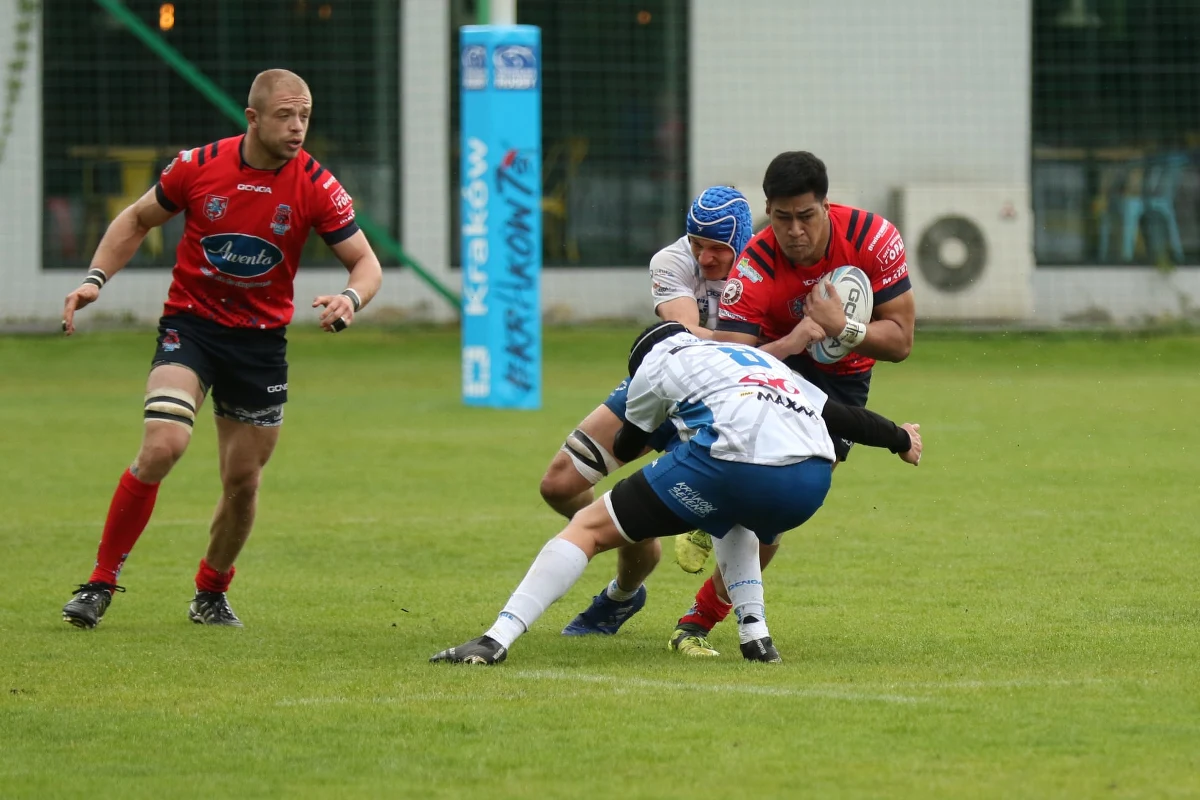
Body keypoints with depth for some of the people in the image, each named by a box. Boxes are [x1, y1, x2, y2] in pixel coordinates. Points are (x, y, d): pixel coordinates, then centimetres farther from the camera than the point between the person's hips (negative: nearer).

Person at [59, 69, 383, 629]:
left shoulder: (315, 186, -9)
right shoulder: (199, 166, -10)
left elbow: (365, 261, -4)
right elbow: (138, 220, 7)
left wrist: (351, 298, -26)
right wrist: (96, 279, -5)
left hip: (261, 340, 2)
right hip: (190, 325, -2)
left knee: (243, 481, 6)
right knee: (162, 446, -23)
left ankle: (211, 594, 31)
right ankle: (101, 582, -11)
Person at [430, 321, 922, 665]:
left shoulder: (656, 364, 23)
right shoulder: (761, 359, 36)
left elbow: (627, 446, 37)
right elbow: (839, 415, 39)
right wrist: (899, 439, 55)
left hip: (734, 459, -6)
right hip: (812, 481, 6)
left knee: (590, 529, 5)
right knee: (734, 519, 41)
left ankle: (498, 638, -9)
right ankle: (755, 635, 23)